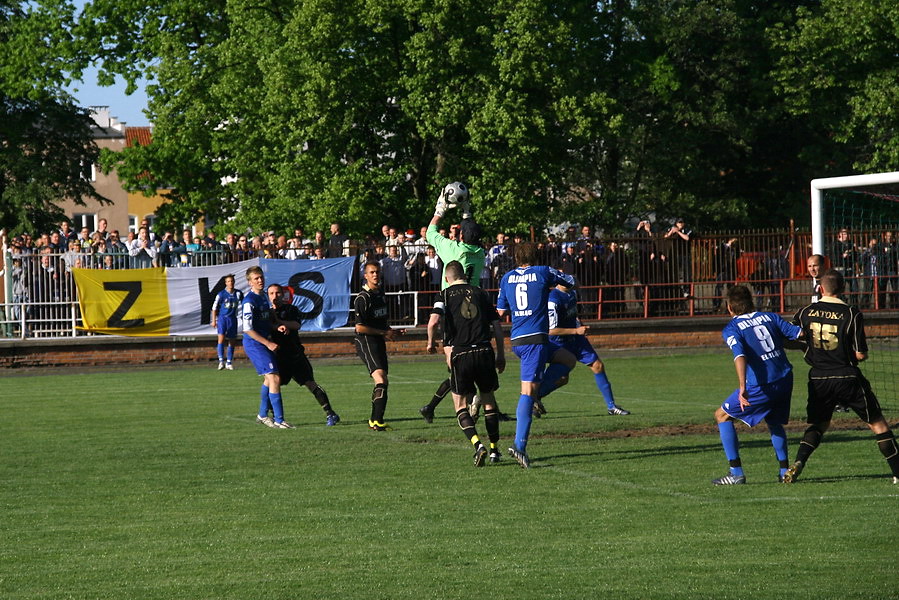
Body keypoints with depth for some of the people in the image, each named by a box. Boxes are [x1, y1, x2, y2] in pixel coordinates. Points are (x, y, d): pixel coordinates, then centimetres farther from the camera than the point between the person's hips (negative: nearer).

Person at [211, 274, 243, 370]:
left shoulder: (238, 293, 2)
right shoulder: (221, 294, -6)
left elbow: (242, 304, 16)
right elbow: (214, 307, 0)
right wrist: (214, 320, -1)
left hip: (233, 319, 3)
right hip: (222, 318, -3)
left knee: (231, 341, 7)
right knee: (221, 338, -18)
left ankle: (229, 362, 17)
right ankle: (221, 361, -18)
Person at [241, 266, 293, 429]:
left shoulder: (263, 296, 10)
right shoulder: (249, 301, -19)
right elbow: (247, 329, -21)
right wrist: (268, 343, -19)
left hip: (264, 343, 10)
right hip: (254, 344, -10)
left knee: (269, 379, 20)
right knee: (274, 378, -14)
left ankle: (262, 415, 35)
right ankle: (279, 420, -13)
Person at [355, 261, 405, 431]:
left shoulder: (380, 293, 14)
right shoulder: (363, 298, -14)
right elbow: (360, 327, -17)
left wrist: (392, 331, 12)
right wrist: (384, 333, -13)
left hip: (379, 342, 9)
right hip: (366, 343, -9)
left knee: (380, 382, 12)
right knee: (381, 381, -21)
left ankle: (374, 421, 21)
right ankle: (378, 422, -25)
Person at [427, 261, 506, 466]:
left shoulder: (445, 294, 4)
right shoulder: (480, 293, 13)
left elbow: (434, 321, -13)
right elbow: (497, 325, 9)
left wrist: (431, 342, 5)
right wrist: (501, 355, 15)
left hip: (460, 354, -3)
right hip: (484, 352, 3)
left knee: (460, 403, 7)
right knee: (488, 399, 18)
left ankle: (478, 445, -13)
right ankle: (495, 450, 18)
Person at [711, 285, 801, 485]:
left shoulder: (731, 329, -2)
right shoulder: (769, 317, 12)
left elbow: (740, 356, -19)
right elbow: (800, 334, 6)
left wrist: (742, 387, -30)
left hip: (761, 385, -5)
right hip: (785, 378, 5)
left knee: (722, 415, 12)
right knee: (774, 422, 30)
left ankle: (736, 472, 6)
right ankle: (785, 470, 23)